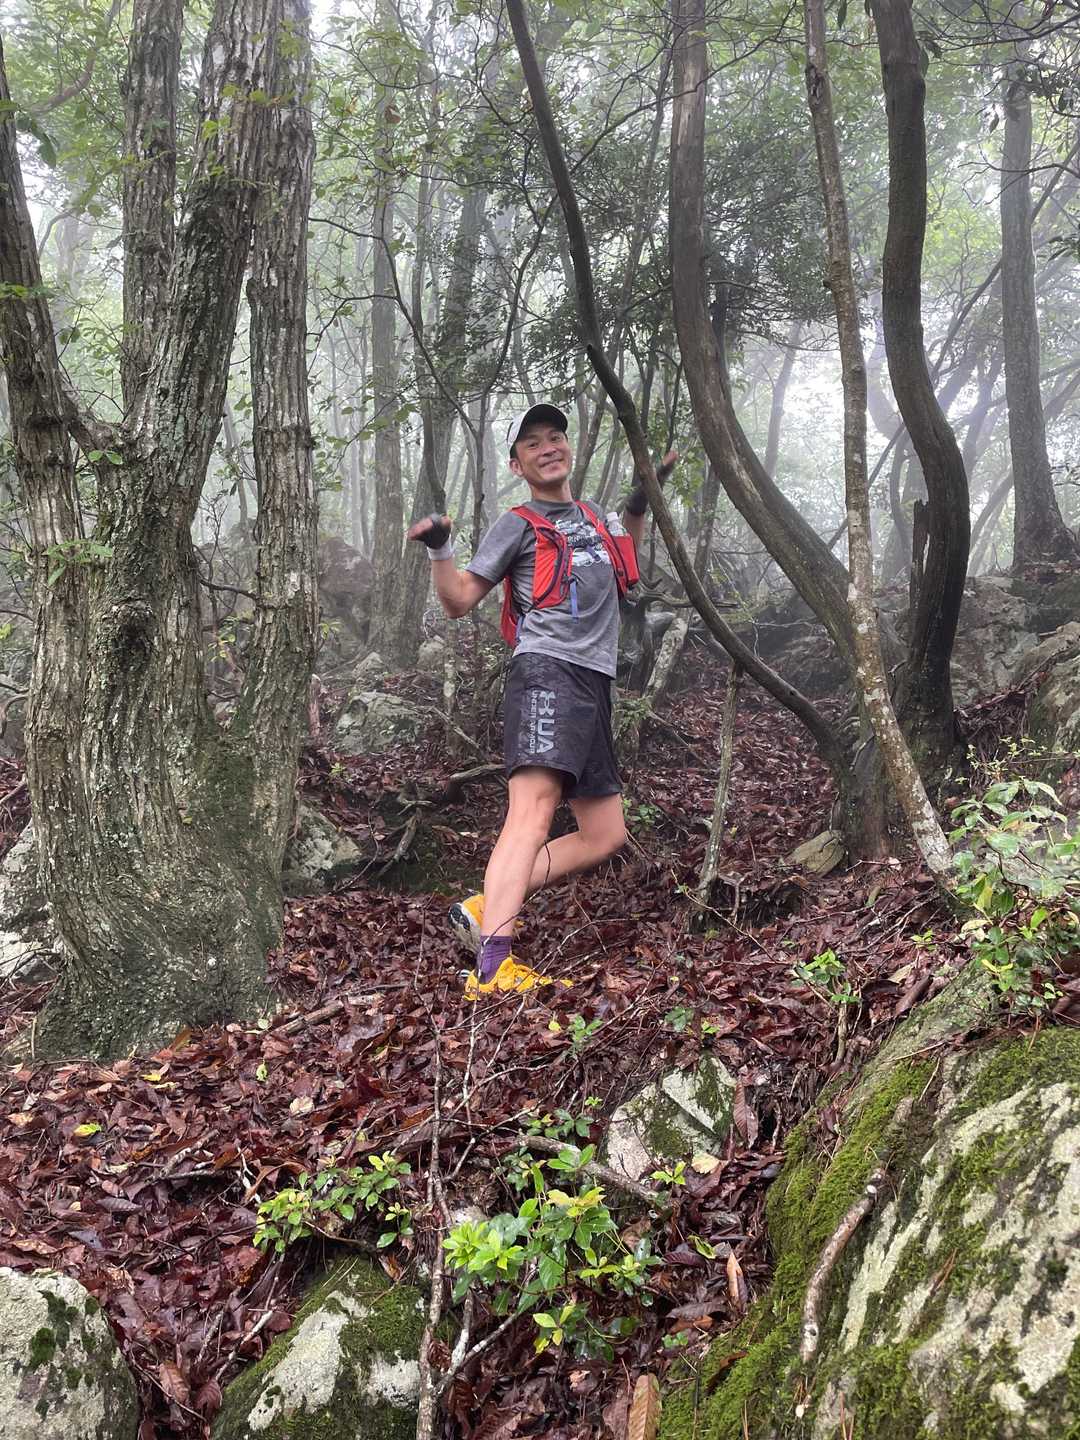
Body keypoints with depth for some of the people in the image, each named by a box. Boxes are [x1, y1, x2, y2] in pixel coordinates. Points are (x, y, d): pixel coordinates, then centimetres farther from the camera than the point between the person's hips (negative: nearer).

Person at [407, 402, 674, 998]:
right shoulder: (518, 524, 5)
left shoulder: (591, 518, 24)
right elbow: (459, 601, 2)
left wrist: (640, 499, 33)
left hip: (593, 686, 8)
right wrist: (439, 549, -15)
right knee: (533, 811, -26)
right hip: (547, 672, -8)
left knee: (604, 835, 7)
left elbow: (626, 559, 45)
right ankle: (493, 966, -37)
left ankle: (483, 910, 6)